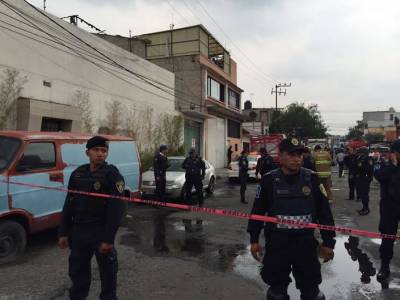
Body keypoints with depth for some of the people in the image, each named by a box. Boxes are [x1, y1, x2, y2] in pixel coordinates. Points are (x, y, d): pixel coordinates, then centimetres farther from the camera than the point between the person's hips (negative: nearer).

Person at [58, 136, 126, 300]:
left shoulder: (112, 174, -12)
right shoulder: (78, 173, 6)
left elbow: (116, 209, -17)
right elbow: (69, 205, 11)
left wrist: (109, 238, -20)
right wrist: (63, 233, 7)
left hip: (101, 231, -5)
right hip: (78, 231, 6)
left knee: (107, 271, 8)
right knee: (77, 270, 20)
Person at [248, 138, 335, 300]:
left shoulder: (311, 178, -3)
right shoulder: (269, 180, -7)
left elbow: (324, 211, 4)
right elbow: (258, 211, 1)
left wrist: (328, 241, 4)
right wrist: (254, 239, 3)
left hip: (306, 241, 1)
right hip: (277, 242, -1)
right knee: (277, 286, 14)